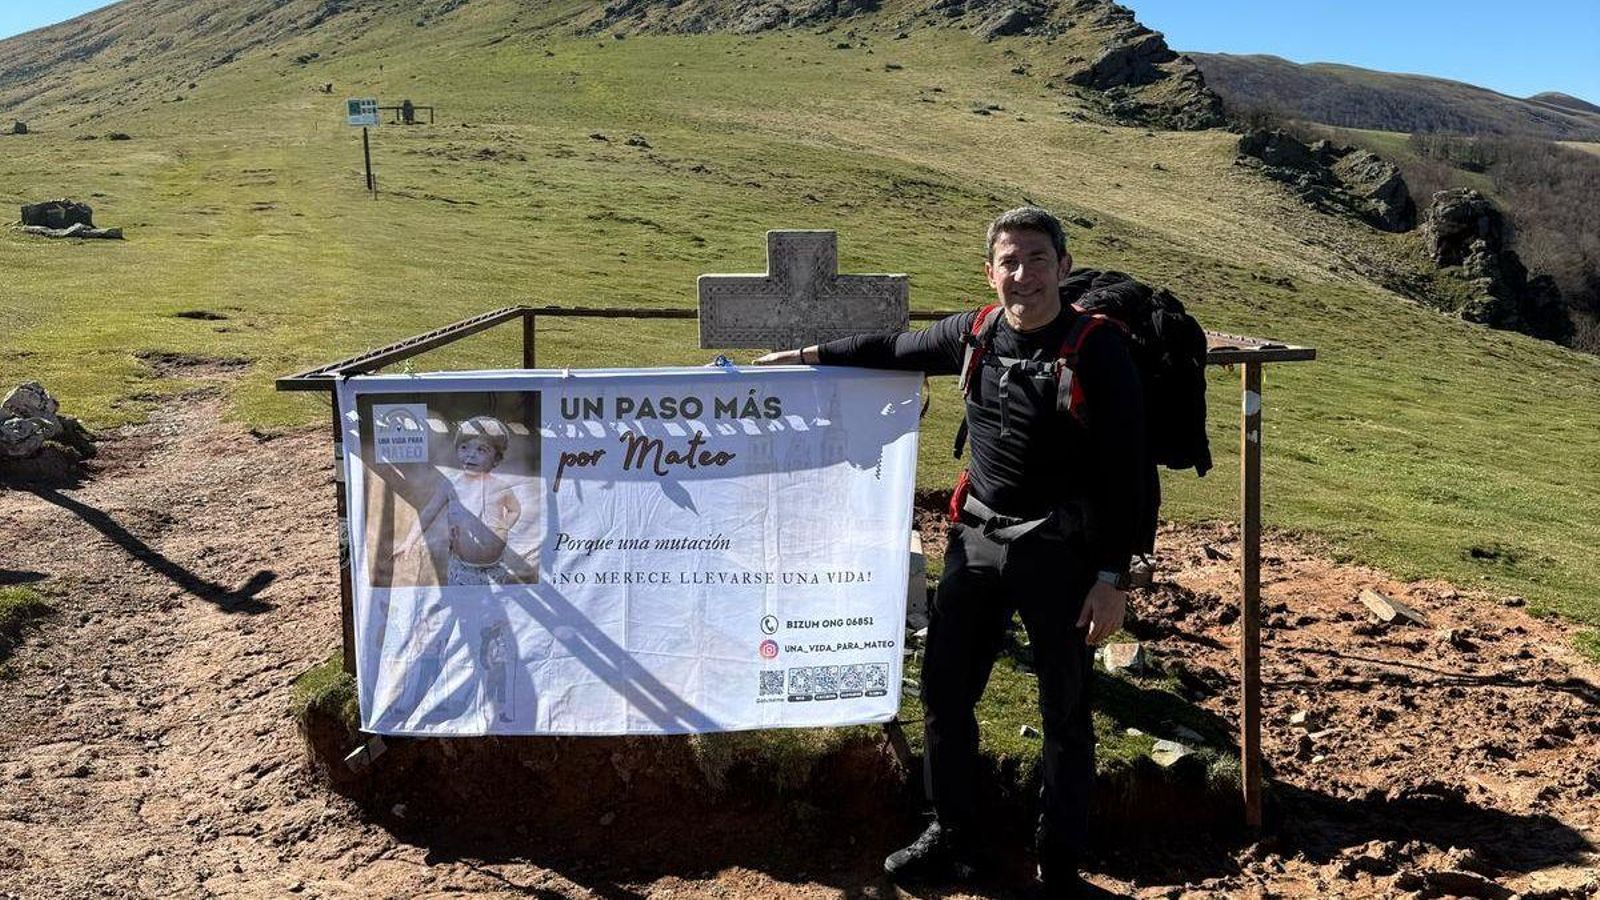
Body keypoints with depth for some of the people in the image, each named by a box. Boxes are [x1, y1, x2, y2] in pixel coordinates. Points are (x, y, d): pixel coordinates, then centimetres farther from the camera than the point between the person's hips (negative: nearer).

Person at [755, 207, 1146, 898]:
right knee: (944, 690, 12)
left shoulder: (1098, 350, -13)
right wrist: (812, 357, 23)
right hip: (977, 537, 5)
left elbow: (1127, 475, -13)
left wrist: (1112, 579, -15)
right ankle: (953, 838, 32)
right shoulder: (973, 335, 1)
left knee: (1065, 712, 8)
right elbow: (893, 350, 21)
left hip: (1059, 550, -5)